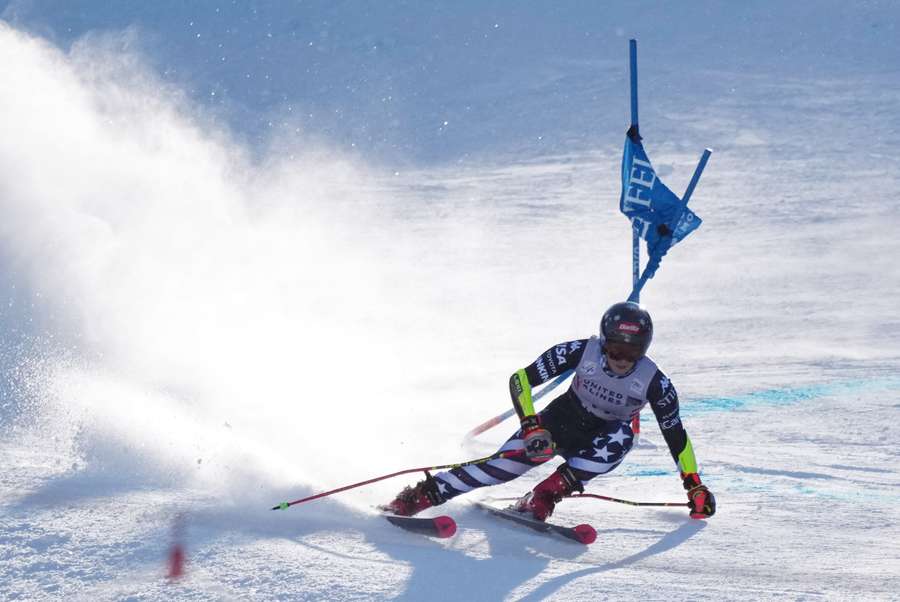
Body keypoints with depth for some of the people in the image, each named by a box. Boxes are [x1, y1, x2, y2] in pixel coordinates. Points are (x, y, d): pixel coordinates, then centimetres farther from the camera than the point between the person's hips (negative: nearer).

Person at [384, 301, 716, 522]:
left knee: (622, 438, -34)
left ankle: (542, 497, -31)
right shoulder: (582, 352, -25)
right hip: (560, 421, -1)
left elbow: (676, 435, -12)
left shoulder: (654, 383, -23)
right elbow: (521, 379, -21)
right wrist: (531, 426, -33)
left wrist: (695, 485, -14)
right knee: (503, 466, -23)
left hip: (599, 442, 1)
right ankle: (423, 495, -14)